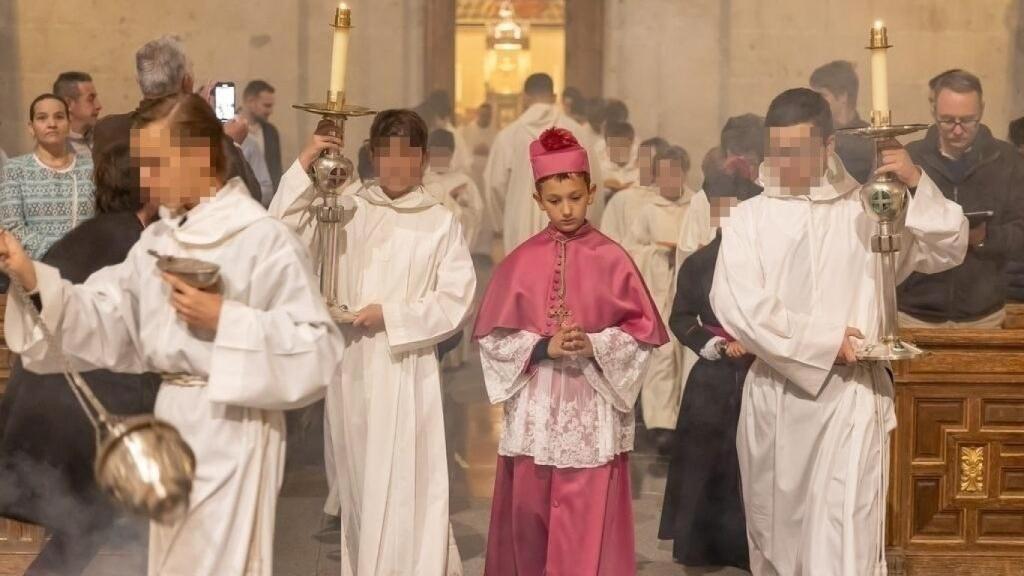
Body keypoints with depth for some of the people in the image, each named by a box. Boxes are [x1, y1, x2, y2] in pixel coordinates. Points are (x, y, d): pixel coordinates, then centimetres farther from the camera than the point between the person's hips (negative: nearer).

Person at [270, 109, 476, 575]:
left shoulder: (441, 222, -1)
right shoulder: (347, 210, 4)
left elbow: (456, 299, -5)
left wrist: (391, 316, -13)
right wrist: (304, 166, -10)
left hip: (407, 367, -3)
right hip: (351, 364, 3)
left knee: (405, 485, -4)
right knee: (359, 482, 12)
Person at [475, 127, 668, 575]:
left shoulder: (612, 260, -1)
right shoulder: (521, 261, 2)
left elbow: (643, 331, 0)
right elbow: (493, 335, 2)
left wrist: (593, 346, -15)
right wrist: (543, 347, -14)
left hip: (593, 410, -1)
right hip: (534, 410, 2)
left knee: (588, 525, -1)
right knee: (529, 519, 8)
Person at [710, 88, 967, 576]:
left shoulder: (867, 209, 4)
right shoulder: (750, 217, 2)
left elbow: (948, 249, 0)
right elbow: (734, 303, -10)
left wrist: (917, 184, -15)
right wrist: (823, 340, -12)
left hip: (850, 394, -1)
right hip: (773, 394, 2)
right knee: (774, 529, 13)